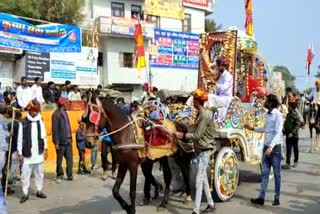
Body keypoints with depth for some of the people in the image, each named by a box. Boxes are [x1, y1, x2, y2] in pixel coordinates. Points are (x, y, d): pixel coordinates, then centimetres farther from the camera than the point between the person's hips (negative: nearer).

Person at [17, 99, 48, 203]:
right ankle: (25, 194, 12)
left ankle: (39, 191, 24)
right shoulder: (23, 122, -7)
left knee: (39, 173, 11)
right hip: (27, 154, -3)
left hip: (39, 153, 3)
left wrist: (45, 149, 7)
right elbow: (20, 138, -5)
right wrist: (20, 153, -6)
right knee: (25, 174, 1)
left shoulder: (40, 121, 4)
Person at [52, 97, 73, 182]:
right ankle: (59, 175, 20)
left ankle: (69, 175, 12)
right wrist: (56, 142, -16)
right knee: (59, 159, 8)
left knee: (69, 159, 6)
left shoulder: (65, 113, 12)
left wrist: (70, 137, 10)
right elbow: (55, 129, -15)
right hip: (61, 141, -7)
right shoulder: (56, 114, -13)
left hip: (68, 140, 7)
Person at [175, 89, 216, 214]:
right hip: (200, 150, 10)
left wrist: (183, 136, -15)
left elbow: (197, 135, -20)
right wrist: (185, 136, 9)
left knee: (199, 181, -7)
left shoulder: (204, 115, -20)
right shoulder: (200, 114, 9)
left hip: (204, 150, -10)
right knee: (203, 178, 17)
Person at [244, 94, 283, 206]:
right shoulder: (268, 114, 9)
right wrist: (252, 128, 16)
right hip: (266, 146, 7)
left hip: (275, 147, -7)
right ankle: (261, 197, 10)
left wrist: (271, 147, -24)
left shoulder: (278, 114, -15)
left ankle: (277, 197, 16)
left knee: (277, 173, 5)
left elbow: (278, 133, -19)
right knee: (264, 173, 7)